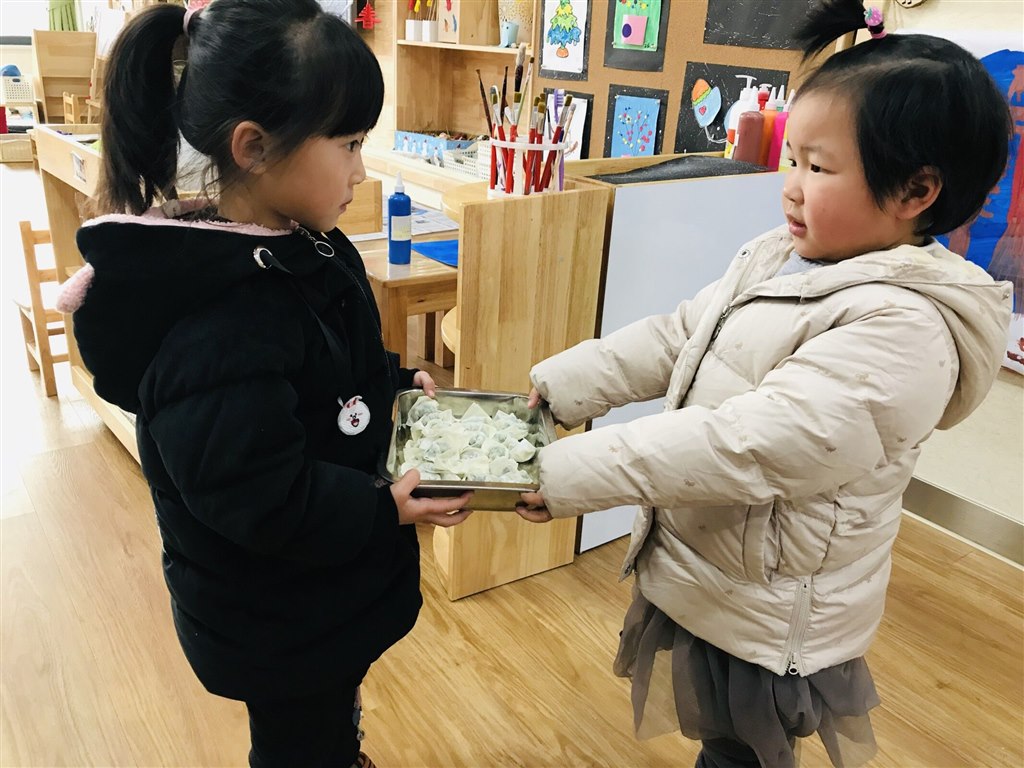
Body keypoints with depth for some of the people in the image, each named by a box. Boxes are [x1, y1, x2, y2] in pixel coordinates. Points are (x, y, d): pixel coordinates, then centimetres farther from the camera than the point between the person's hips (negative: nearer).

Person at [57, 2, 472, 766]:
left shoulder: (298, 251, -5)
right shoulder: (220, 326, -35)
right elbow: (255, 499, -31)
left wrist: (398, 383, -1)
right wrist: (386, 510, -25)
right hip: (277, 617, -8)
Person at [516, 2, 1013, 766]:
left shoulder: (901, 327, -27)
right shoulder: (776, 257, 0)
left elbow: (751, 444, -33)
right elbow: (672, 338, 5)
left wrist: (576, 472, -31)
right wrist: (561, 385, -5)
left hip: (762, 618, -7)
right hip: (701, 578, 7)